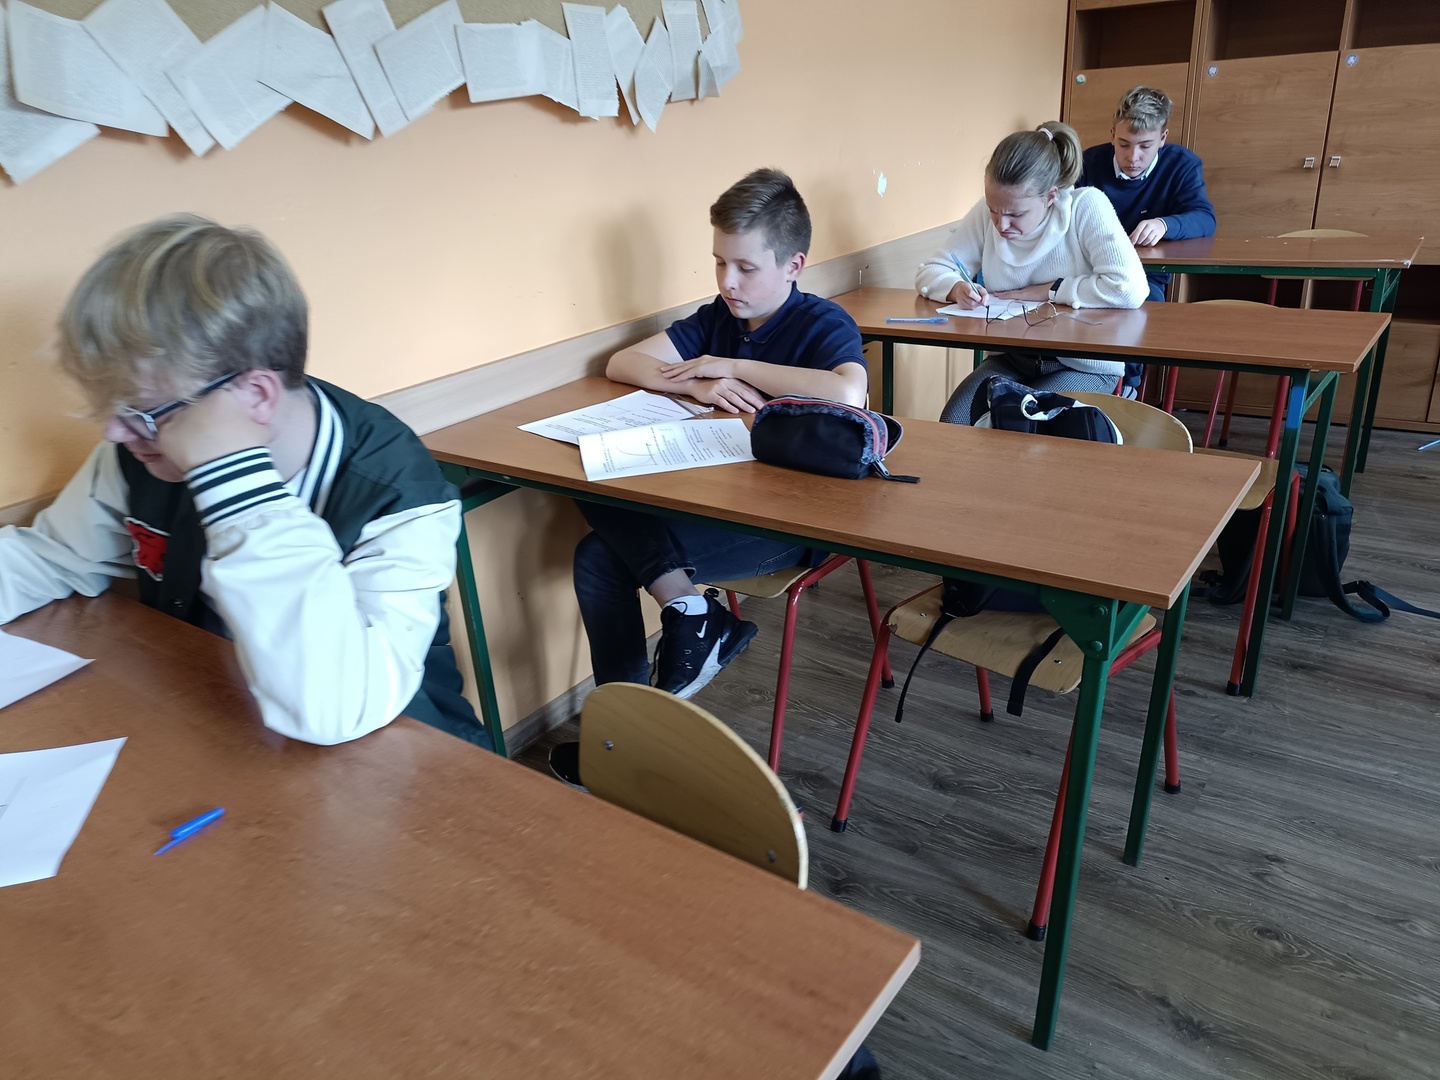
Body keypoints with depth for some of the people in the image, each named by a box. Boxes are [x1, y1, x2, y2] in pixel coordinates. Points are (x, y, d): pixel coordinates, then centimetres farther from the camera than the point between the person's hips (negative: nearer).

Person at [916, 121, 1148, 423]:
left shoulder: (1086, 207, -17)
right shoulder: (987, 212, -7)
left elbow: (1130, 288, -26)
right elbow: (930, 272, -2)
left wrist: (1047, 290, -18)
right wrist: (956, 289, -25)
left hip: (1085, 366, -3)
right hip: (1011, 359, 4)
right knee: (953, 427, -20)